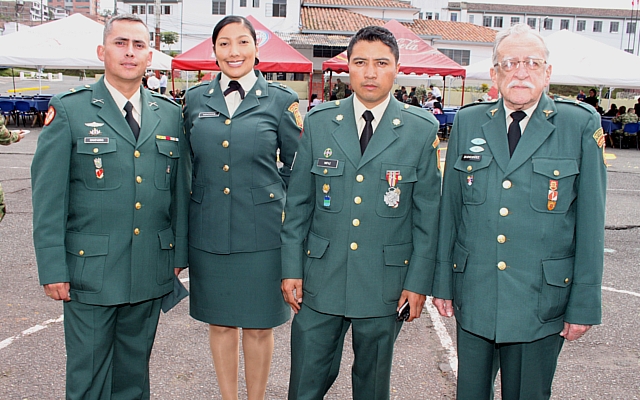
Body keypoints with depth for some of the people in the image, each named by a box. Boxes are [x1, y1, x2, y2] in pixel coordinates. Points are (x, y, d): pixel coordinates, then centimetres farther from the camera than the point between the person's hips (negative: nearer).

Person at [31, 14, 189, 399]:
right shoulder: (69, 111, -3)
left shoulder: (170, 115, 7)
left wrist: (180, 255, 7)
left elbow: (180, 190, 9)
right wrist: (53, 268, -9)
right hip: (90, 271, -3)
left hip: (151, 271, 3)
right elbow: (48, 197, -5)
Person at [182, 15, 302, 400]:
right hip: (209, 231, 3)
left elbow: (297, 166, 5)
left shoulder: (281, 100, -2)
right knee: (220, 322, 14)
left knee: (259, 325, 8)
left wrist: (268, 194, 0)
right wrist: (201, 198, 10)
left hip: (261, 232, -2)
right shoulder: (195, 100, 6)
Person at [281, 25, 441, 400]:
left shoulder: (422, 129, -3)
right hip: (321, 278, 1)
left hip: (385, 283, -1)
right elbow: (298, 203, 4)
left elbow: (427, 212, -1)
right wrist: (292, 268, 1)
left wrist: (418, 281, -3)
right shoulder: (318, 121, 1)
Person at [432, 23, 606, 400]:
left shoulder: (582, 125, -4)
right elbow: (449, 209, 6)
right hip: (473, 296, 2)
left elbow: (590, 220, -4)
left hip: (541, 301, -2)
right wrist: (443, 282, 7)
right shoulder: (467, 122, 3)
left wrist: (585, 304, -4)